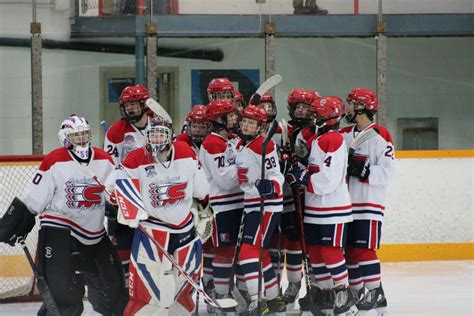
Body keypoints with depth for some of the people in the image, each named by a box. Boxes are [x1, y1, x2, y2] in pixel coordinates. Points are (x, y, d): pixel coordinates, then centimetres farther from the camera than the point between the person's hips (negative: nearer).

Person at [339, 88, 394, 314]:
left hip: (369, 202, -7)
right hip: (346, 201, 7)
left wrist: (363, 170, -22)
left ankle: (375, 293, -5)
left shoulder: (380, 136, -9)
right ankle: (357, 291, 17)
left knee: (364, 248, -11)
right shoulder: (343, 135, 14)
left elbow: (386, 171, -15)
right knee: (348, 249, 9)